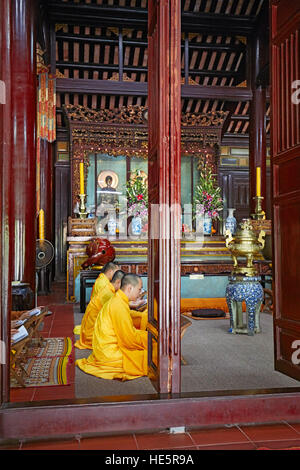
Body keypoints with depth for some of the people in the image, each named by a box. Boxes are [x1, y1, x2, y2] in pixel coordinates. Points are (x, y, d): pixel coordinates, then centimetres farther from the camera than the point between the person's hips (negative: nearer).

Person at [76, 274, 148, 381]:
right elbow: (130, 340, -19)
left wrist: (146, 334, 10)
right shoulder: (120, 306, -20)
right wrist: (148, 337, -6)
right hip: (109, 354, -10)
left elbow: (128, 331, 18)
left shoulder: (116, 300, 12)